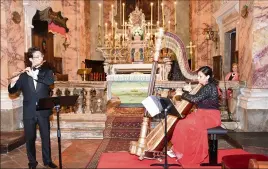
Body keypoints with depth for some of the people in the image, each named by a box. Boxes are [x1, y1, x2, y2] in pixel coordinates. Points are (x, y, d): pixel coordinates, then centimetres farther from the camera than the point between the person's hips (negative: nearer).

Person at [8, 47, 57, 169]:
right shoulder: (24, 75, 5)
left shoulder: (47, 72, 5)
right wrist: (13, 82, -20)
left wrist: (34, 75, -22)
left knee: (46, 137, 8)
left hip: (43, 111, 0)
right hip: (29, 112, 0)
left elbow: (50, 82, -17)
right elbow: (12, 91, 1)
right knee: (30, 138, 8)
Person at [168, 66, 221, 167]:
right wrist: (189, 91, 6)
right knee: (183, 122, -1)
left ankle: (178, 151, -5)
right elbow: (198, 99, 18)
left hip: (210, 116, -10)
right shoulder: (207, 86, 13)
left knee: (184, 124, -17)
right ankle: (178, 149, 1)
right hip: (204, 114, 10)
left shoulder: (210, 87, -17)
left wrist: (182, 94, -14)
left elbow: (195, 99, -24)